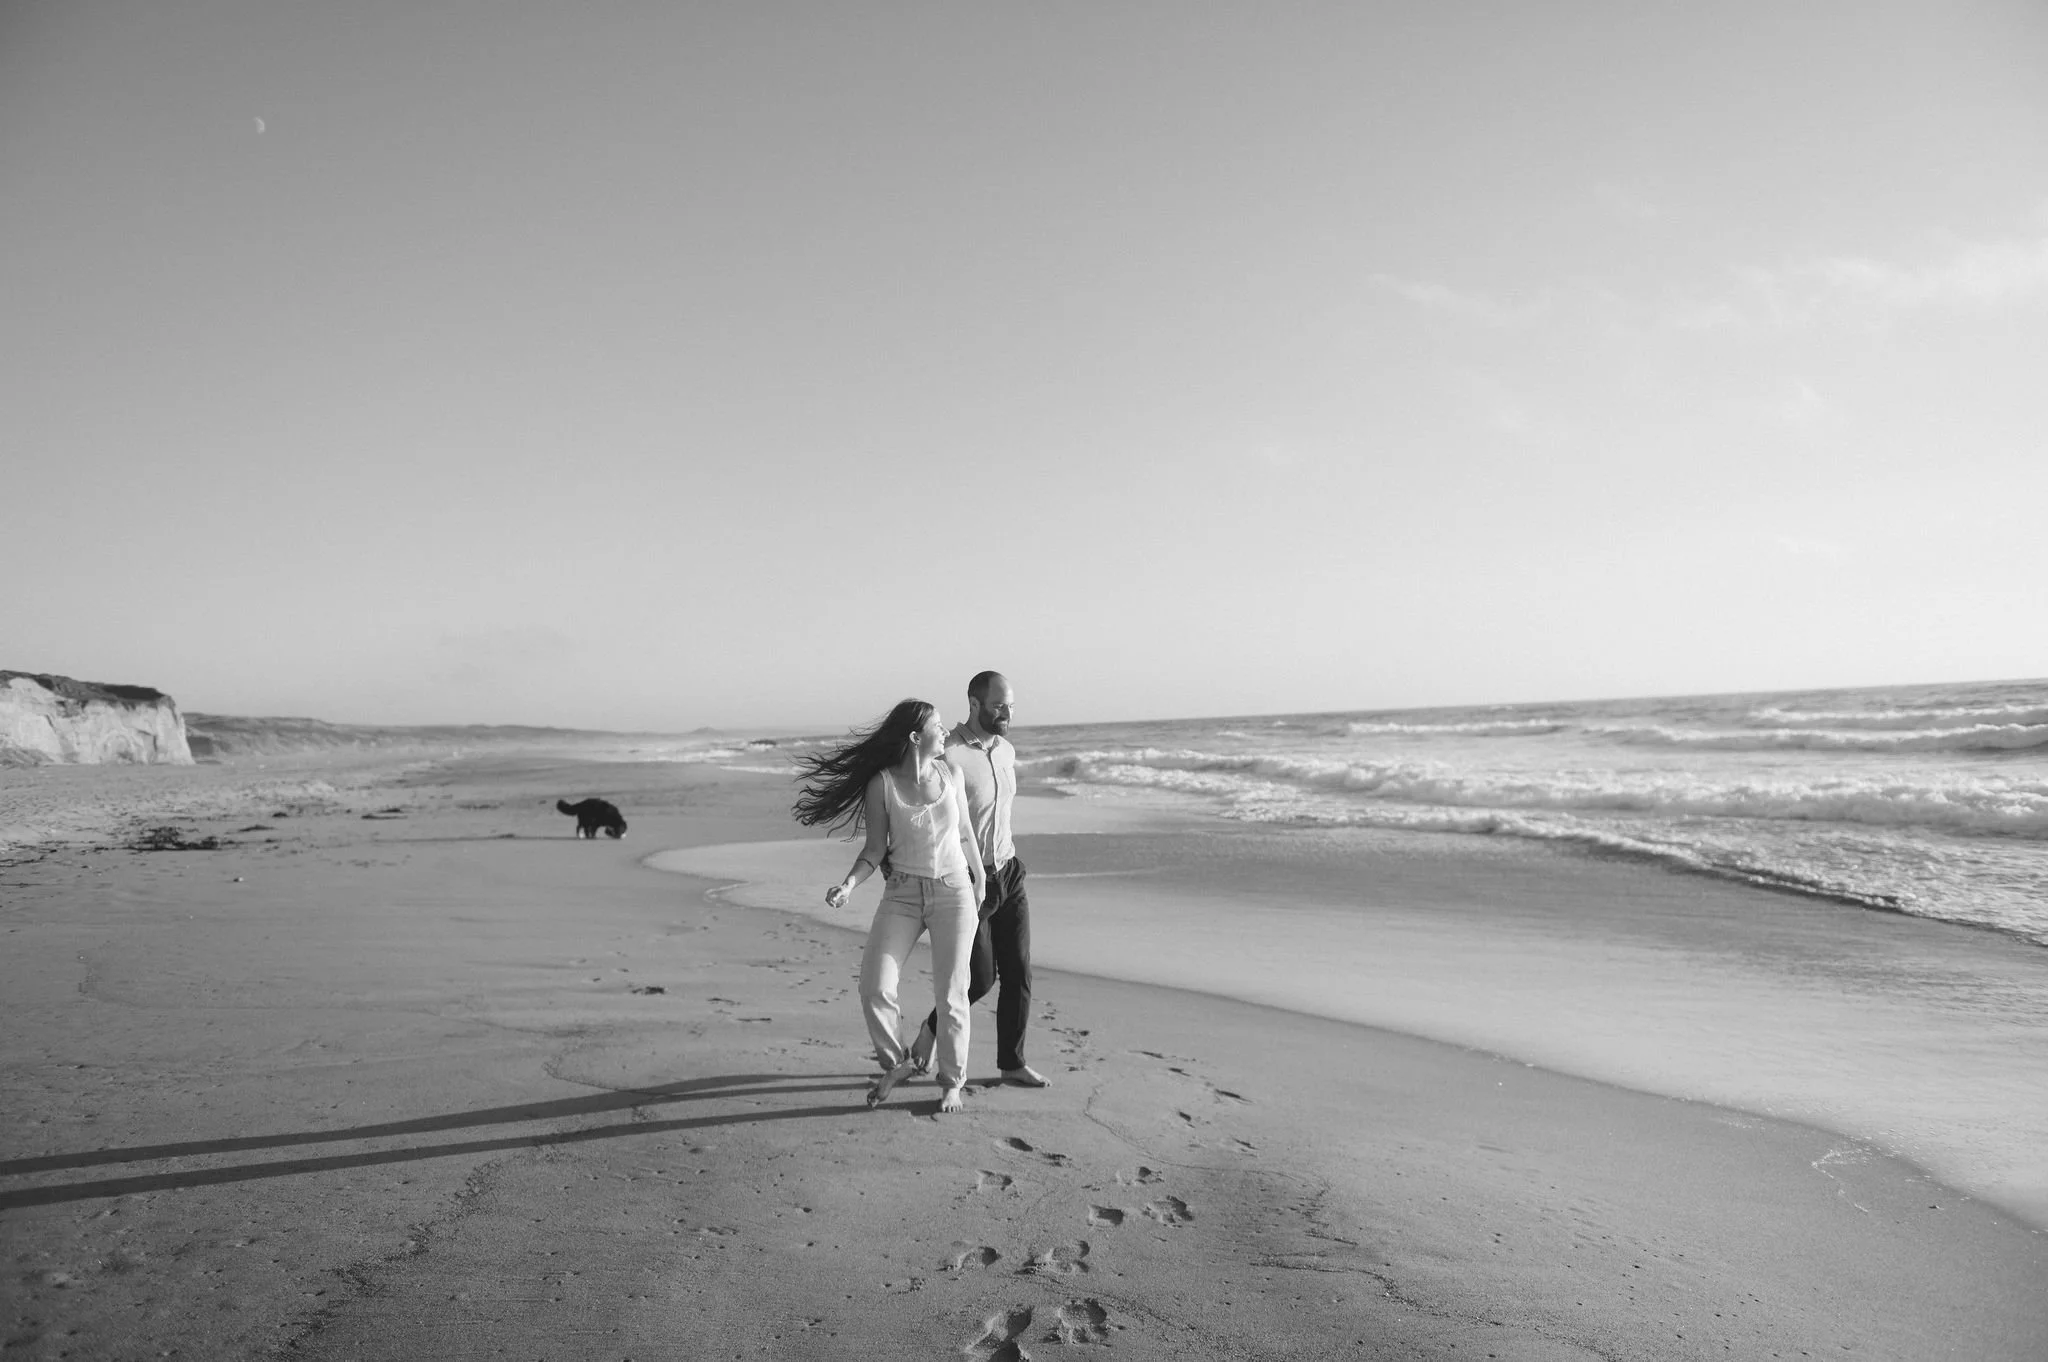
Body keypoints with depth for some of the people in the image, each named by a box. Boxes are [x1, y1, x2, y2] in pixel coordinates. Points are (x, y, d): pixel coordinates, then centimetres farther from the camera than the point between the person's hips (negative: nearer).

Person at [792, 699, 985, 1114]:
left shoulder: (949, 773, -2)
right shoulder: (882, 783, -10)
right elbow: (875, 849, -4)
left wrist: (979, 881, 20)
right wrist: (848, 885, -20)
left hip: (953, 892, 1)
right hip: (902, 894, -1)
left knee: (950, 994, 1)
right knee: (874, 989, -10)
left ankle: (953, 1081, 23)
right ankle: (895, 1063, 17)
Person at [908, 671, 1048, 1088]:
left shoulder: (1007, 750, 6)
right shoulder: (946, 756, -20)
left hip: (1008, 876, 6)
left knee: (1019, 972, 6)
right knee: (979, 979, 0)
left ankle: (1012, 1062, 19)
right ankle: (933, 1028, 28)